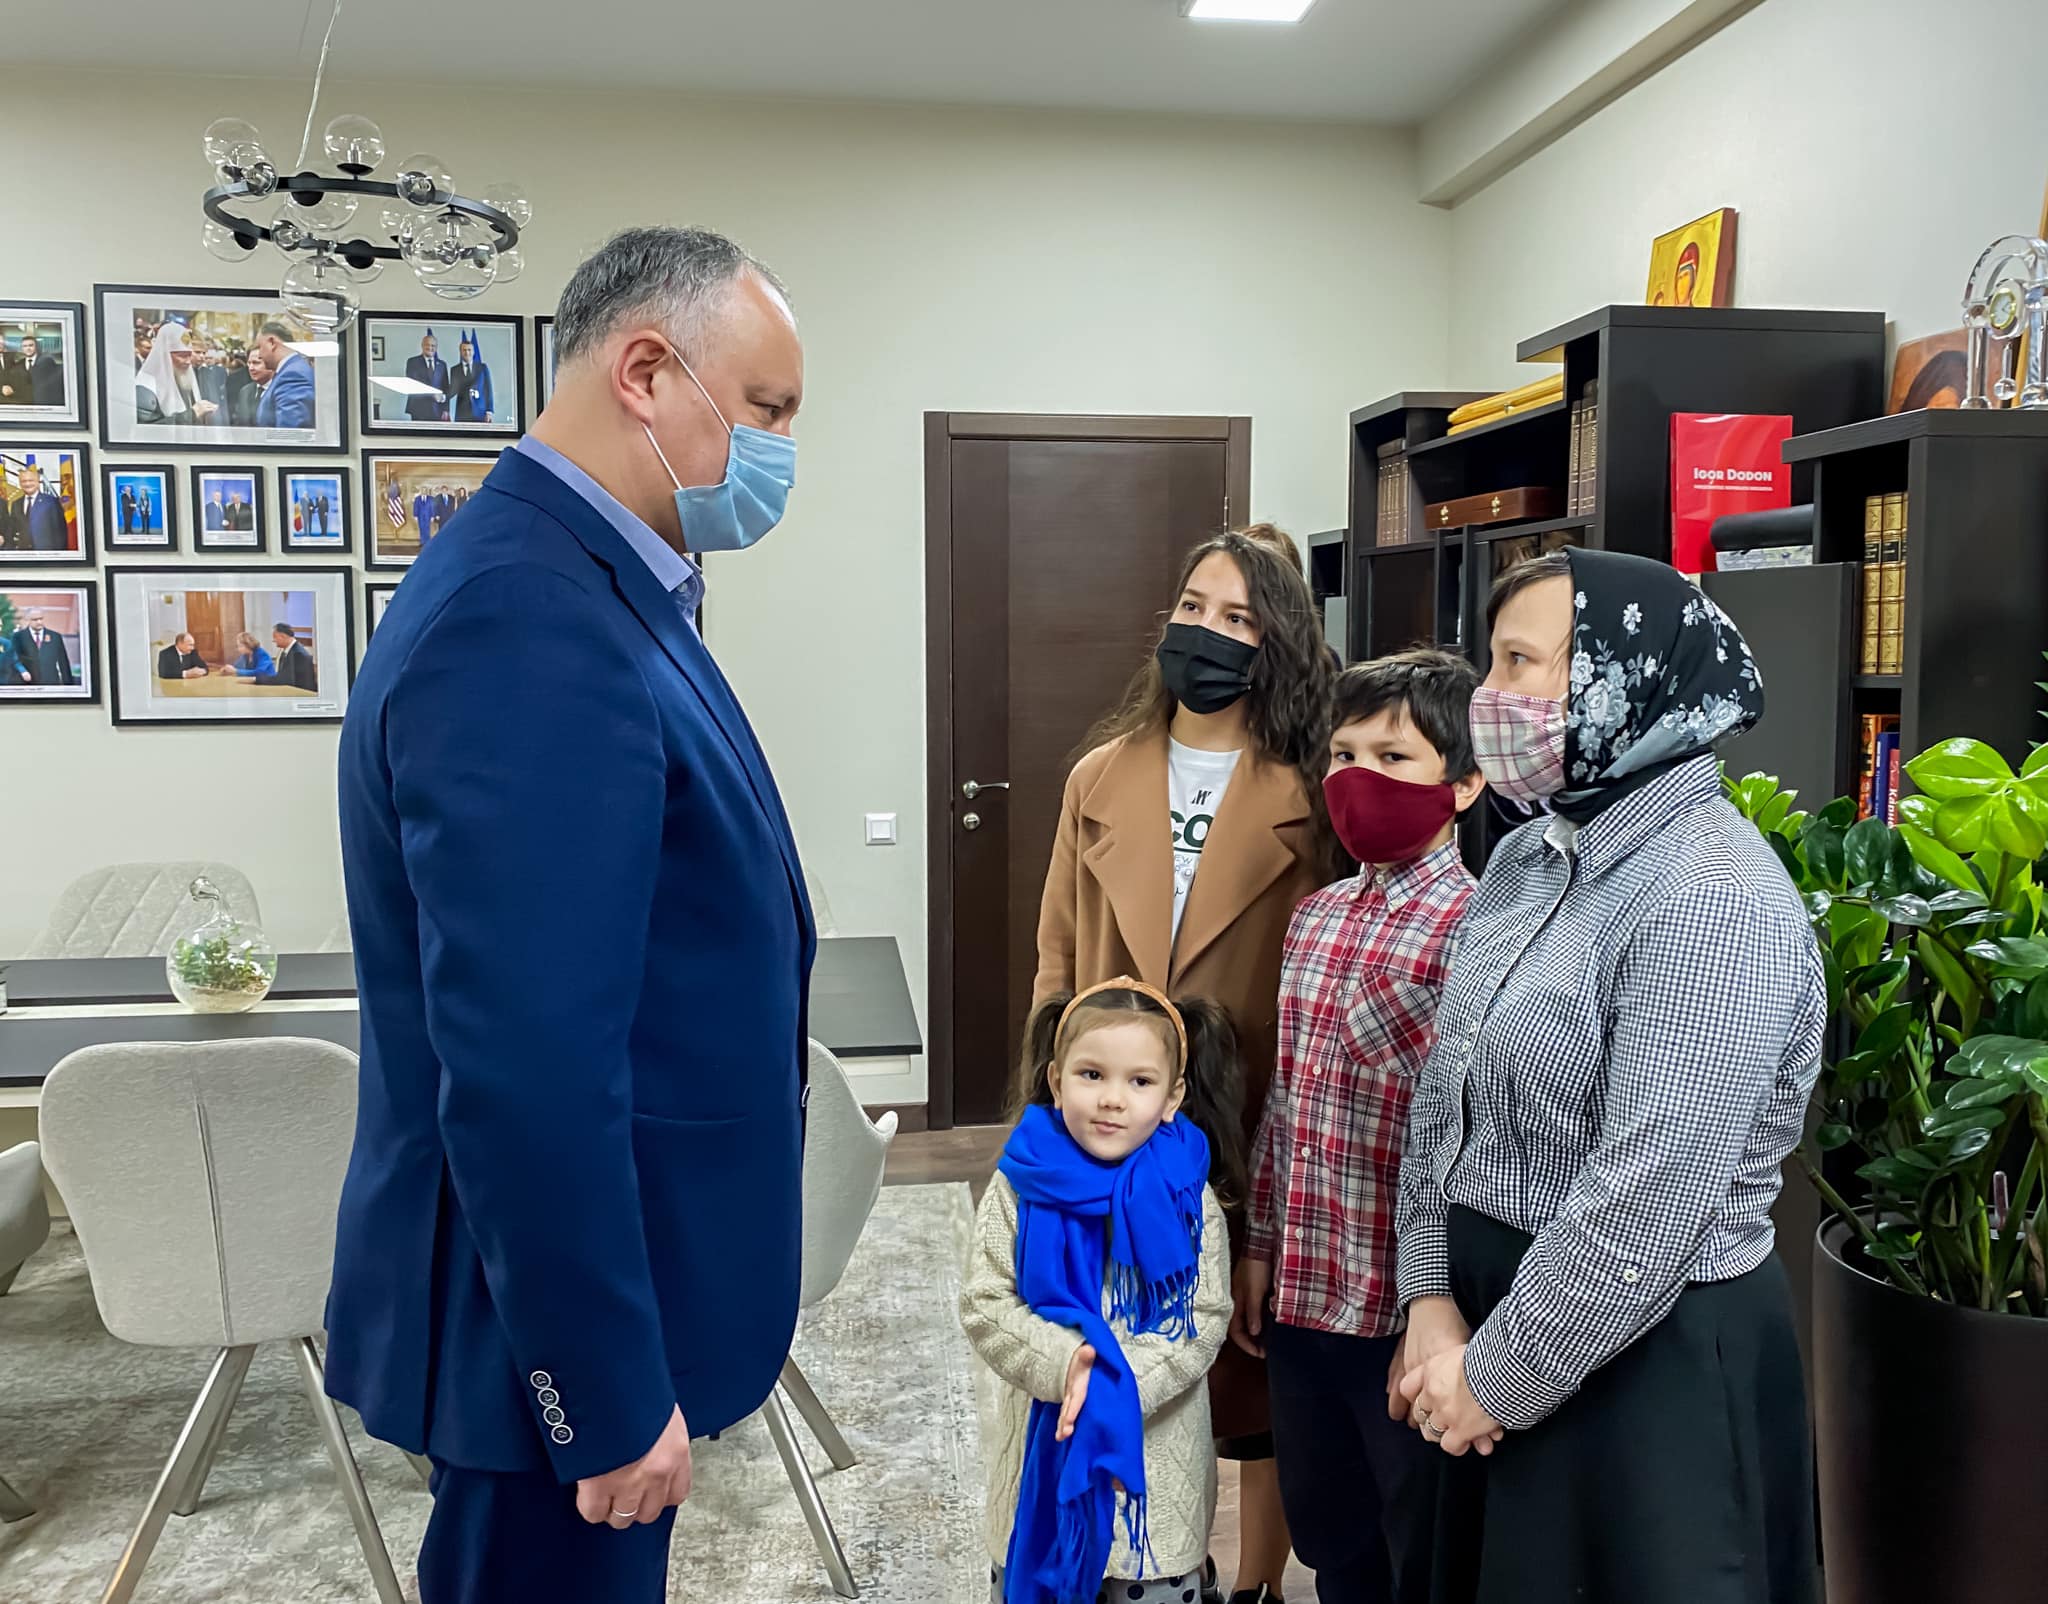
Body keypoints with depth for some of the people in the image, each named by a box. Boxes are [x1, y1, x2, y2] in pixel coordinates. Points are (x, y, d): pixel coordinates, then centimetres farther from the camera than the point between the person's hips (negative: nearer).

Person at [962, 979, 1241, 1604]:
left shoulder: (1188, 1197, -10)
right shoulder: (1022, 1185, -10)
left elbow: (1203, 1320, -11)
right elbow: (984, 1305, -10)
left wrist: (1120, 1380, -23)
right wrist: (1063, 1365, -24)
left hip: (1157, 1461, 0)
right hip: (1043, 1446, 1)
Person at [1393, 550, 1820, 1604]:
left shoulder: (1714, 899, -22)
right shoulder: (1525, 860, 4)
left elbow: (1646, 1205, -25)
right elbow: (1445, 1094, 6)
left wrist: (1499, 1378, -16)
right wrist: (1432, 1299, -3)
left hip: (1648, 1359, -8)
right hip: (1498, 1312, 8)